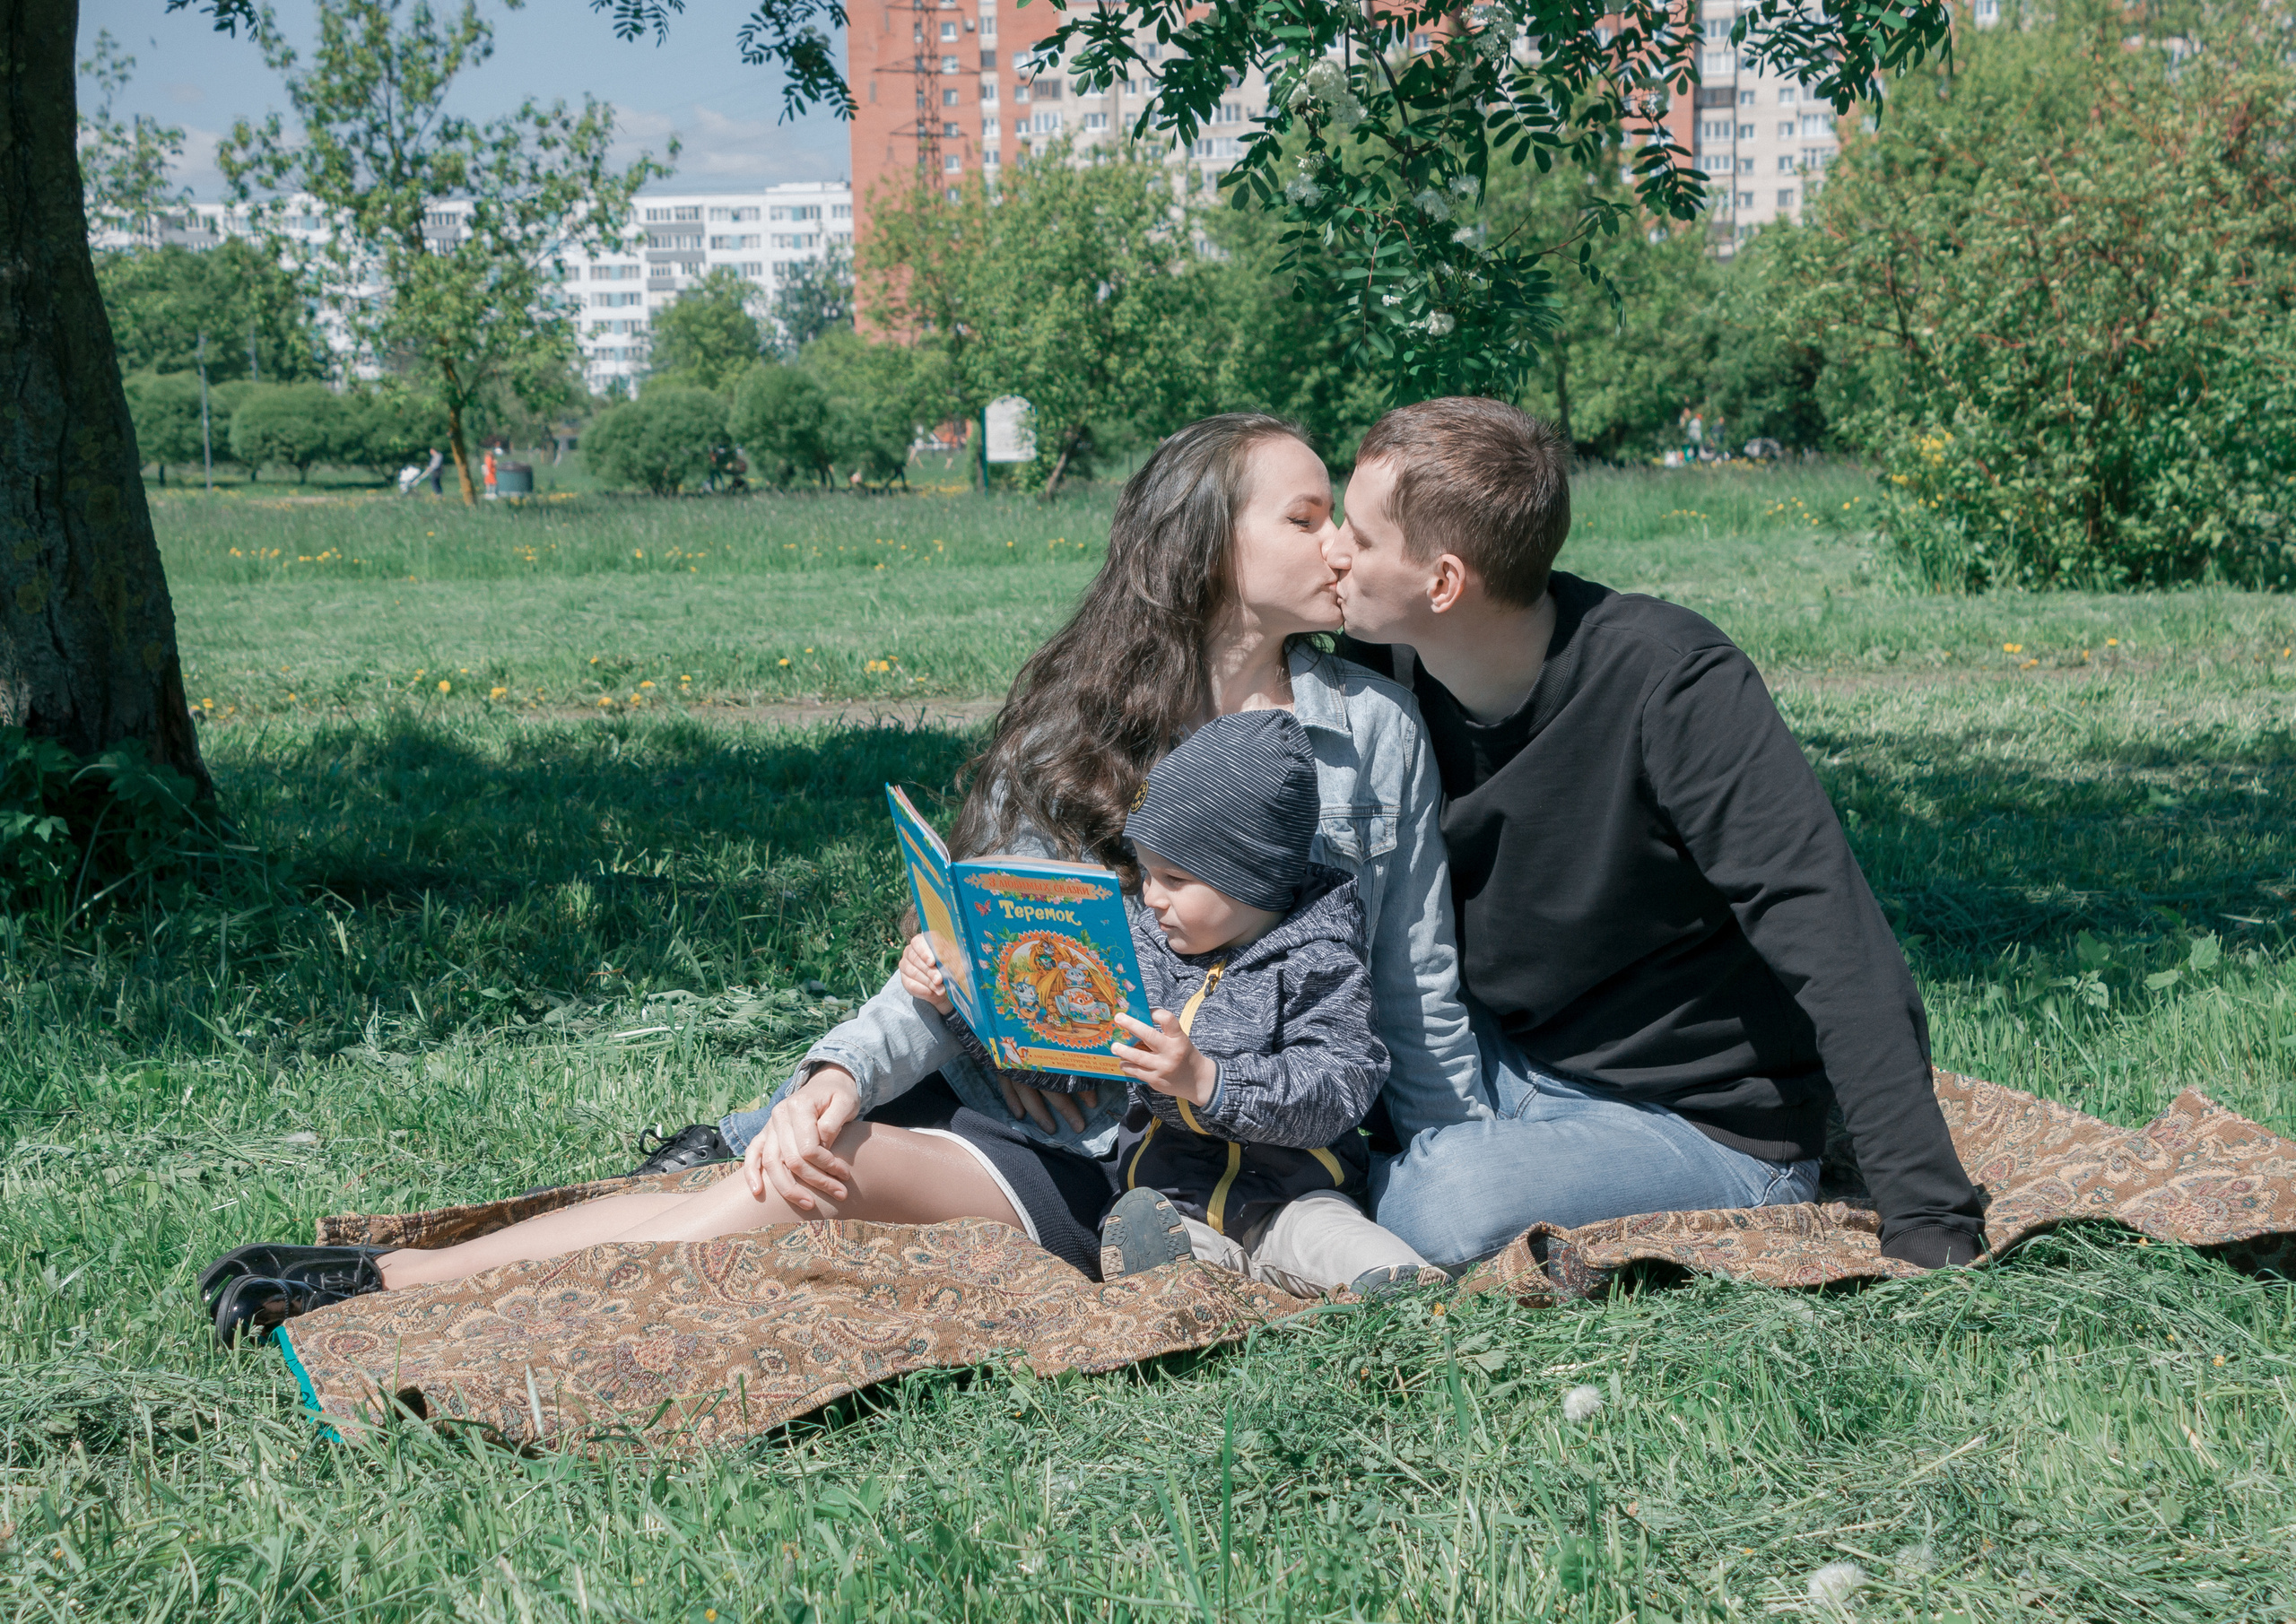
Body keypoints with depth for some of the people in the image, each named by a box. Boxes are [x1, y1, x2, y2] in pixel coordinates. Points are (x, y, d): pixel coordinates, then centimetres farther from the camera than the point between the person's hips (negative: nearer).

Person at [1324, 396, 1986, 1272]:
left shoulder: (1673, 686, -26)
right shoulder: (1384, 670, -8)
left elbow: (1839, 956, -29)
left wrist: (1931, 1229, -34)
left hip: (1711, 1127, -6)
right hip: (1505, 1067, 6)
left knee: (1454, 1203, -32)